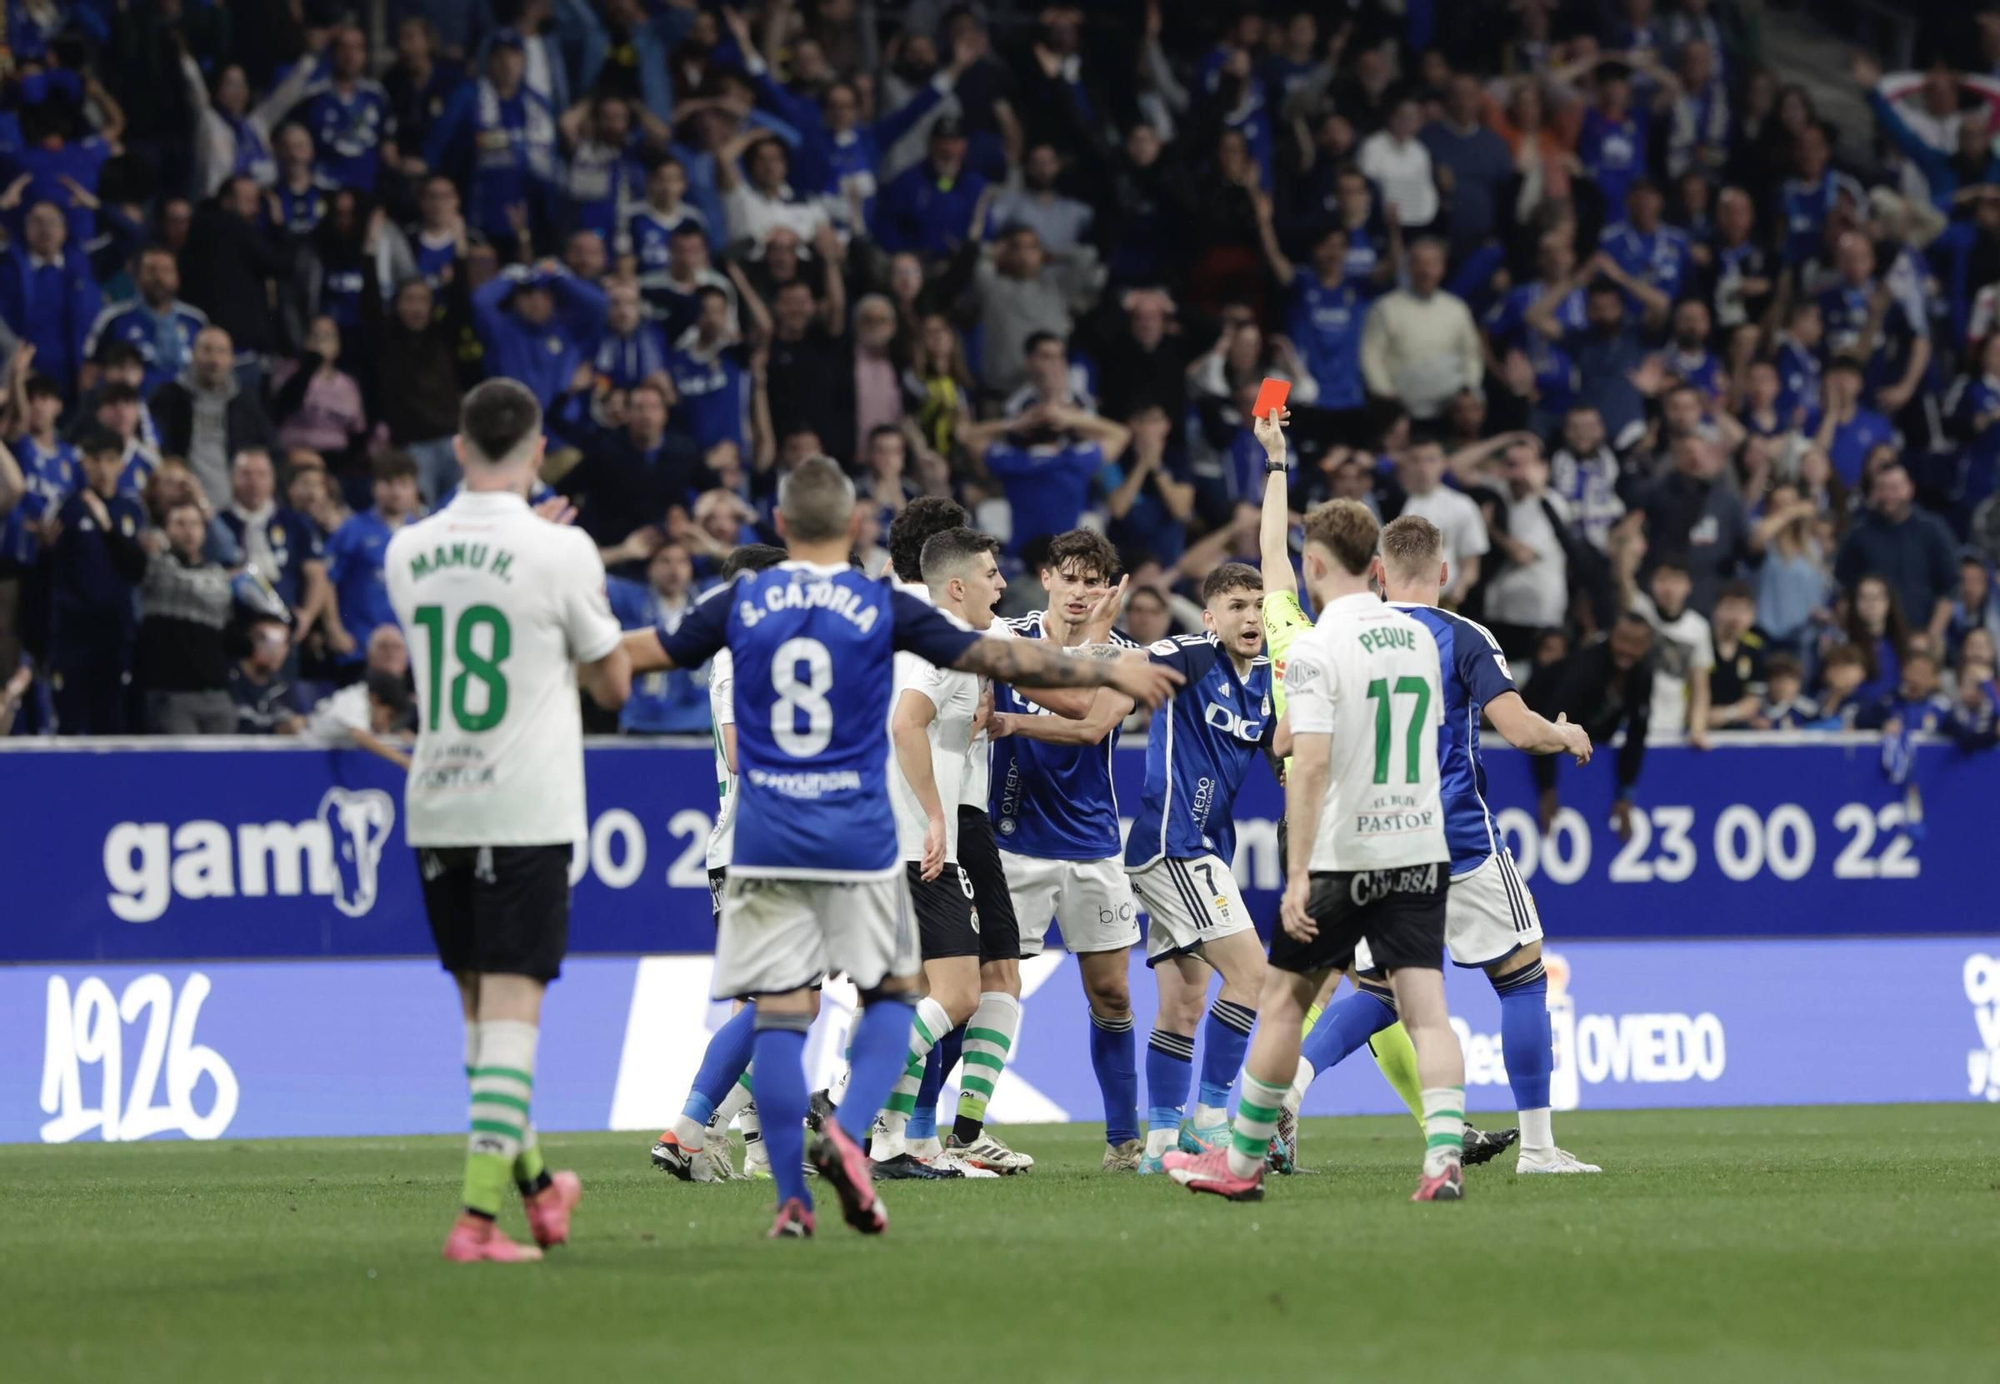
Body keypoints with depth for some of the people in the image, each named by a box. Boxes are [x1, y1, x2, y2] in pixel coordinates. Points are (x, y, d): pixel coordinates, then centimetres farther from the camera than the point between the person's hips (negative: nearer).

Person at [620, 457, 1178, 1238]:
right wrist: (1108, 674, 9)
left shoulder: (741, 604, 1)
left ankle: (793, 1200, -1)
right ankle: (846, 1132, -8)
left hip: (767, 844, 1)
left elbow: (642, 653, 14)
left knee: (779, 1016, 2)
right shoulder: (882, 609, -3)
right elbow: (998, 660, -2)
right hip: (859, 844, -1)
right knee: (890, 996, 15)